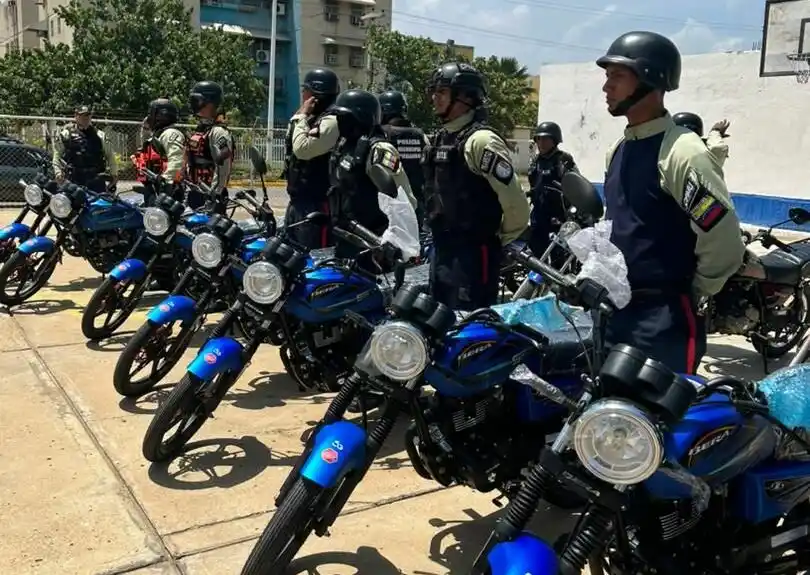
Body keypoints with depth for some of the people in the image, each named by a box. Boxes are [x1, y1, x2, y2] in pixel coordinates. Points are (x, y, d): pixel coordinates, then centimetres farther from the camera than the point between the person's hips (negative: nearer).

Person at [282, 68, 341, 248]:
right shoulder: (311, 118, 17)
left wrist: (301, 116, -12)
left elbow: (302, 150, -23)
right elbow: (293, 149, 21)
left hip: (316, 203, -10)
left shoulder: (331, 121, -16)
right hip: (297, 200, 10)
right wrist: (300, 117, 14)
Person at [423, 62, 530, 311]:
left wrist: (499, 240, -6)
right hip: (442, 251, 10)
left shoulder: (480, 140, -15)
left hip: (473, 253, -9)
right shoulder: (439, 139, 14)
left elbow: (515, 202, -19)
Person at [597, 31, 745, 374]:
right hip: (615, 310, 8)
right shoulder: (619, 150, 11)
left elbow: (724, 245, -20)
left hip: (663, 319, -8)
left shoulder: (681, 153, -17)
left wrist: (688, 295, -6)